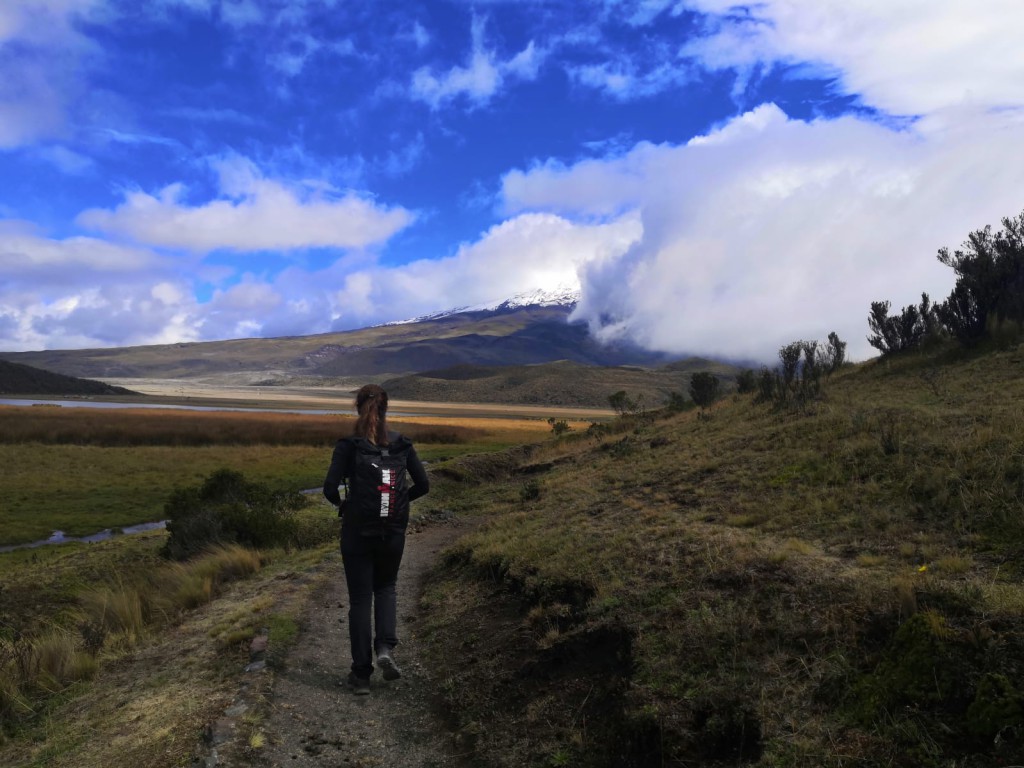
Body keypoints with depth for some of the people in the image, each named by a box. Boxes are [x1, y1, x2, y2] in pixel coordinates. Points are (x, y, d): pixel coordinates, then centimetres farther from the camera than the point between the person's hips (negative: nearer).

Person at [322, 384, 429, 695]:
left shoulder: (348, 445, -10)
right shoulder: (402, 444, -2)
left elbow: (330, 488, -16)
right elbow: (423, 485, -1)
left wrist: (342, 503, 4)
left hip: (357, 532, -2)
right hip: (394, 532, 2)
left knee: (360, 599, 11)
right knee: (386, 588, 24)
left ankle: (361, 674, 16)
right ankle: (386, 647, 3)